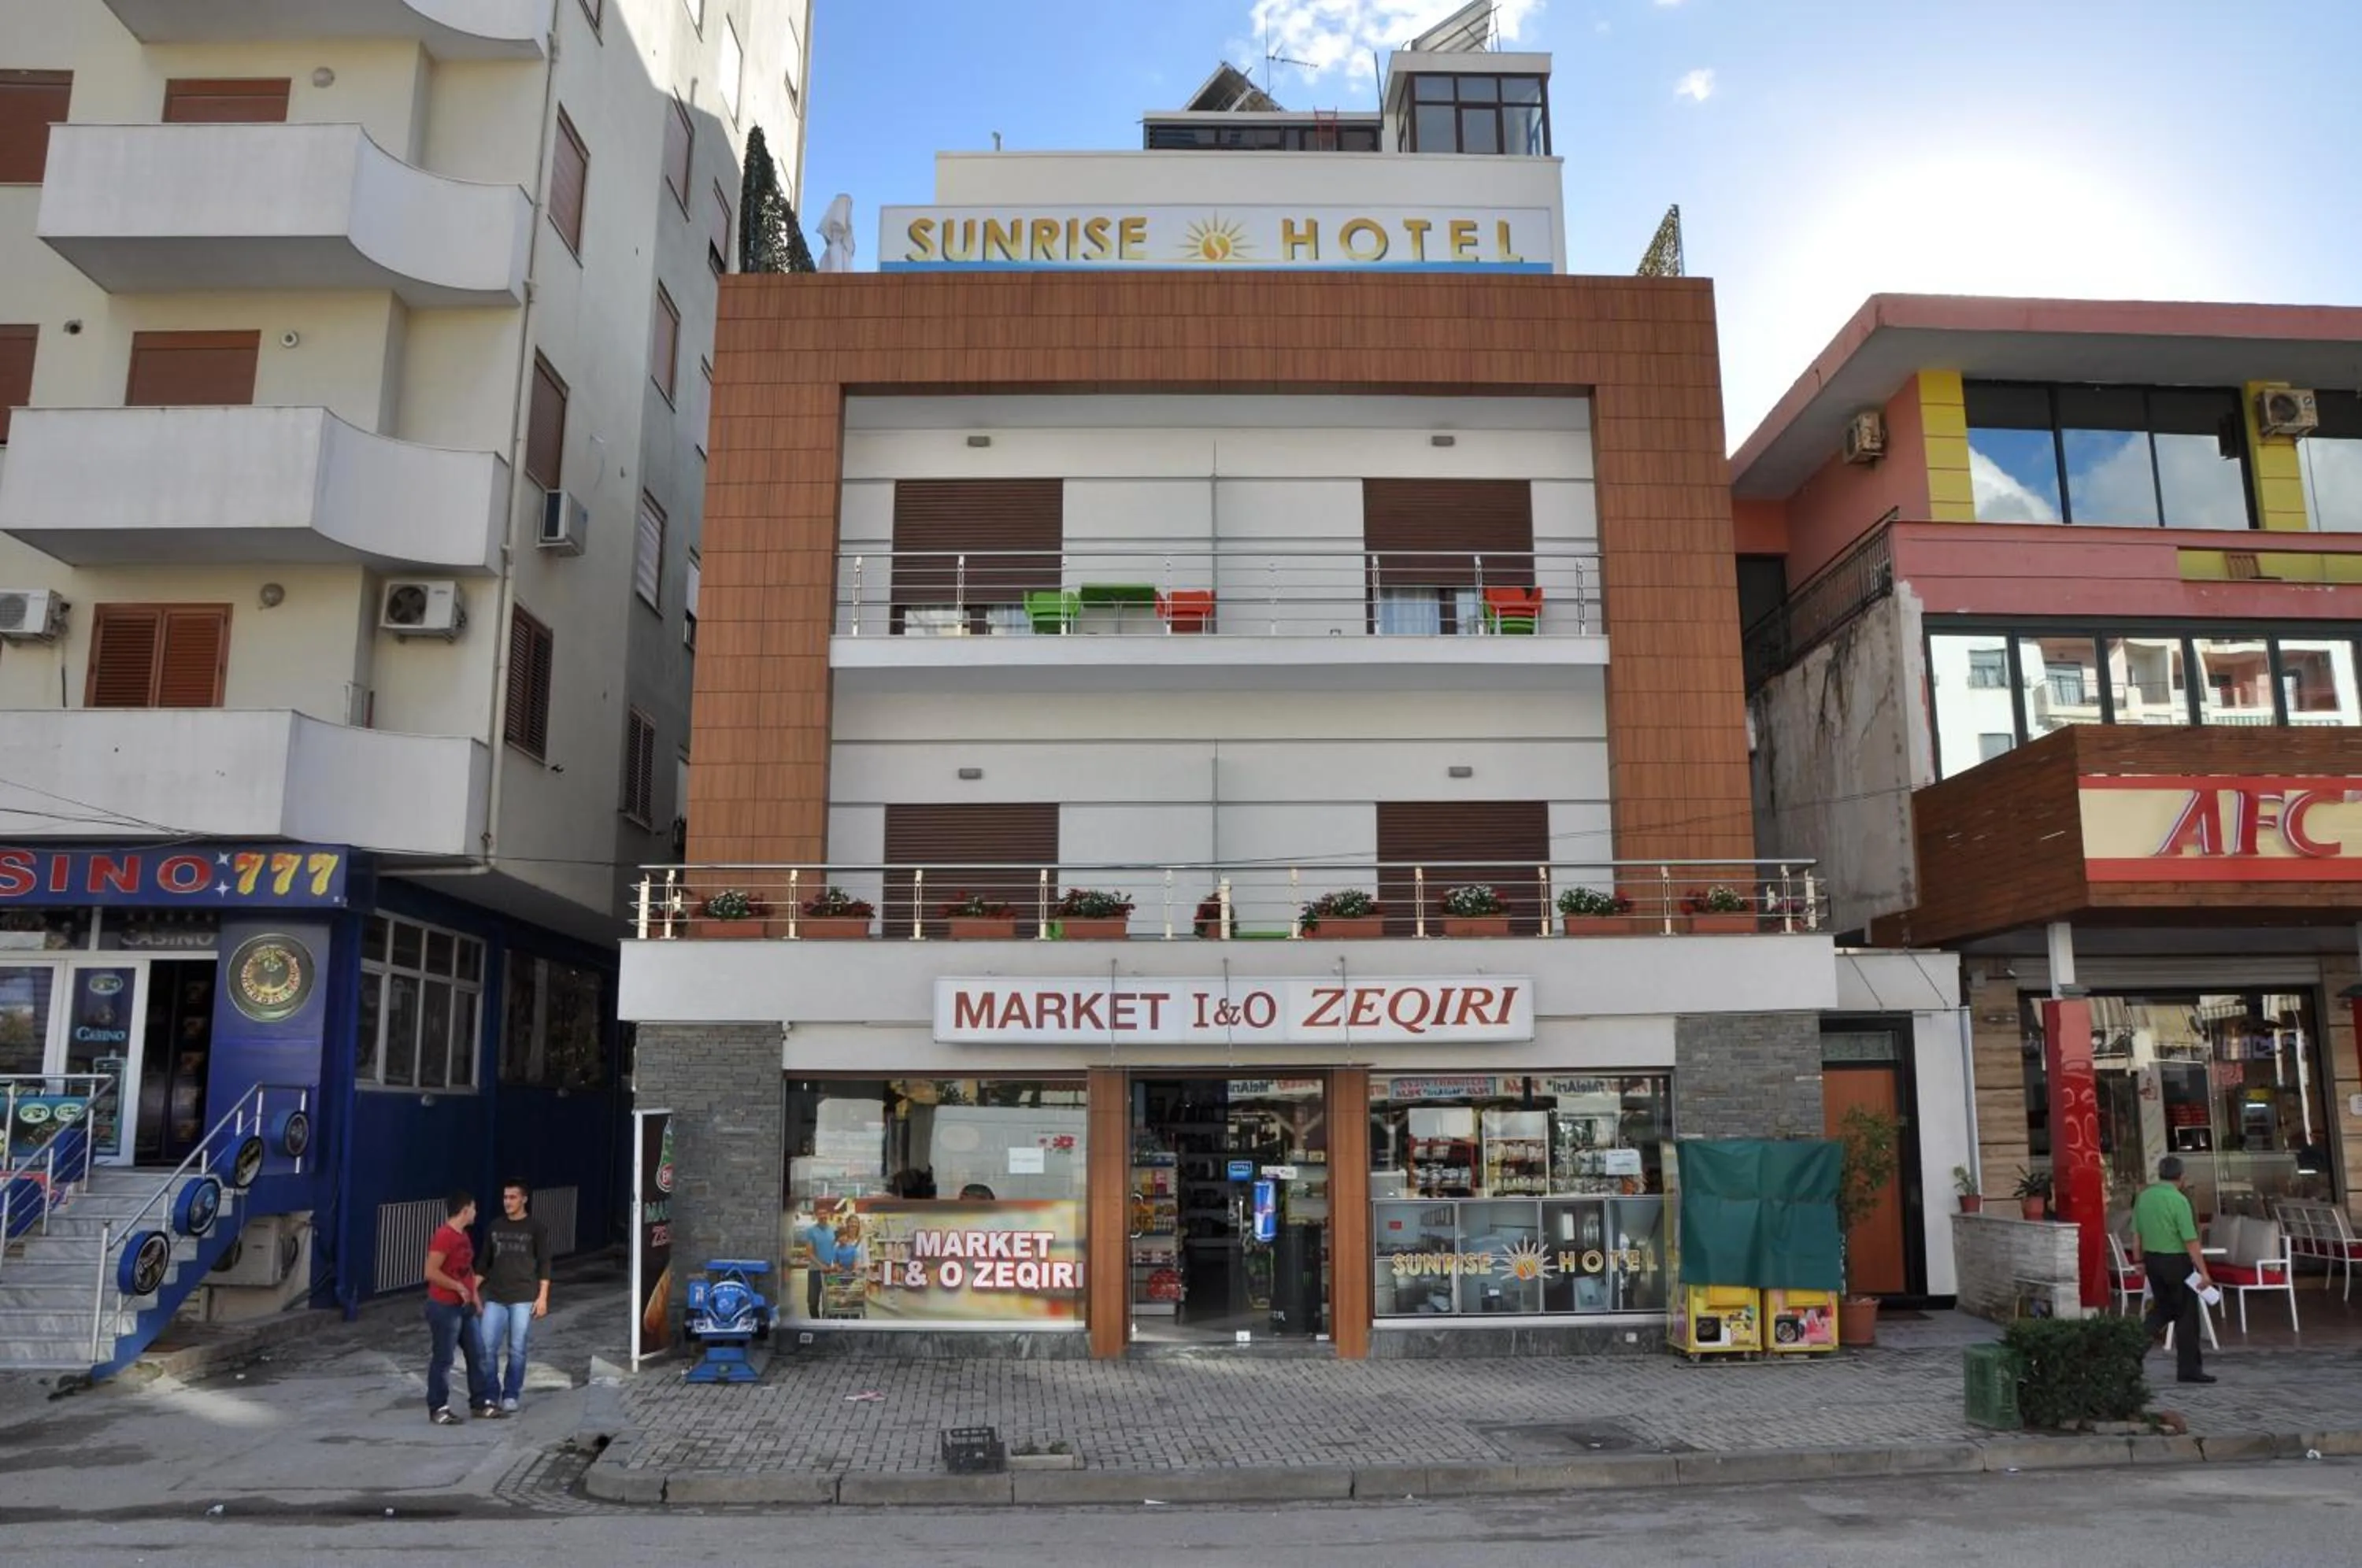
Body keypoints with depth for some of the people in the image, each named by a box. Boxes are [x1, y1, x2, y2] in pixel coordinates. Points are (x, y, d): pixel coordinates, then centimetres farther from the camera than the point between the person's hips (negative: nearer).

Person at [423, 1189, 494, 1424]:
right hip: (444, 1307, -9)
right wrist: (459, 1288, -19)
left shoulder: (463, 1235, 12)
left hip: (464, 1306, 9)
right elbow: (431, 1272, -25)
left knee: (477, 1353, 12)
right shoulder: (444, 1237, -19)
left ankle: (479, 1403, 21)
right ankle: (437, 1409, 11)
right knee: (443, 1358, 0)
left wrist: (474, 1294, 19)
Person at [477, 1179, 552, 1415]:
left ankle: (511, 1396, 12)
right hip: (495, 1298, 3)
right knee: (487, 1348, -2)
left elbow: (544, 1265, -2)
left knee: (517, 1350, 1)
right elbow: (485, 1262, 13)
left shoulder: (536, 1228, -1)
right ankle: (490, 1395, 12)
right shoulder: (494, 1227, 8)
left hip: (524, 1299, -3)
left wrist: (542, 1297, -8)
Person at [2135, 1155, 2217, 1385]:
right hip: (2177, 1260, -6)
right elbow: (2191, 1241, -19)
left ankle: (2145, 1331, -4)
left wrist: (2140, 1261, 20)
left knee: (2164, 1305, 22)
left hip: (2152, 1258, 6)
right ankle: (2189, 1368, 10)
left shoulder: (2143, 1196, 4)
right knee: (2187, 1314, 5)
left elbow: (2136, 1233, 10)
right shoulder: (2178, 1200, -17)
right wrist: (2203, 1272, -15)